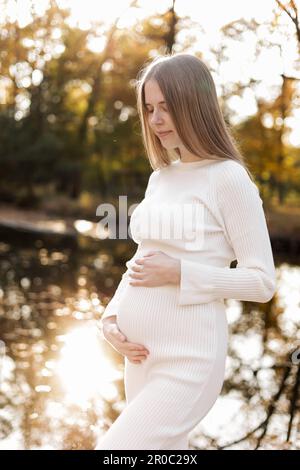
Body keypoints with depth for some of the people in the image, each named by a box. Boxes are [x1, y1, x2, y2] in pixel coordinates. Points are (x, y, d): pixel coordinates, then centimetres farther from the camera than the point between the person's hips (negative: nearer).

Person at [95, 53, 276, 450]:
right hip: (140, 357, 7)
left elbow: (262, 282, -11)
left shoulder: (228, 178, -10)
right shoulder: (159, 179, 11)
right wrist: (112, 316, 1)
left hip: (187, 361, -7)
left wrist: (179, 272, -19)